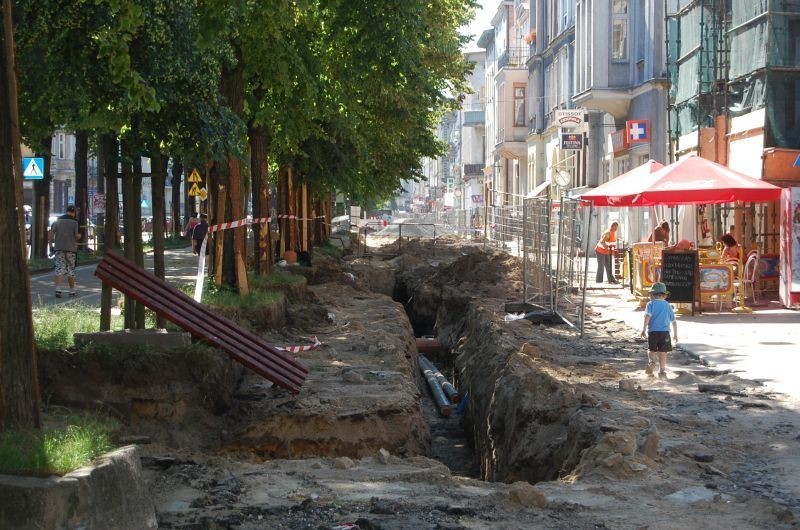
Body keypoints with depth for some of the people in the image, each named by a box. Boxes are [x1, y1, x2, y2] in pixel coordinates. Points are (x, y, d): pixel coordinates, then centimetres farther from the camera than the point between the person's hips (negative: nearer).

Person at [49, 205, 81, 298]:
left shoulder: (58, 220, 4)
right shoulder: (74, 222, -5)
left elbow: (51, 232, -1)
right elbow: (76, 236, -9)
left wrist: (51, 241, 13)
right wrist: (79, 236, 13)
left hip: (59, 248, 2)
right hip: (71, 248, -2)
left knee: (59, 269, -2)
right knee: (71, 270, 9)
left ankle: (58, 290, -17)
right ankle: (72, 291, 17)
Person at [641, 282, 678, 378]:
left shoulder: (651, 304, 4)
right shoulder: (667, 305, 12)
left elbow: (647, 316, -13)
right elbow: (674, 321, 15)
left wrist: (644, 329, -16)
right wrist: (675, 334, 24)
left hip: (652, 331, -1)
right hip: (664, 331, 1)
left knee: (651, 350, 14)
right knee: (662, 352, 5)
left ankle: (651, 361, -13)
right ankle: (662, 371, 5)